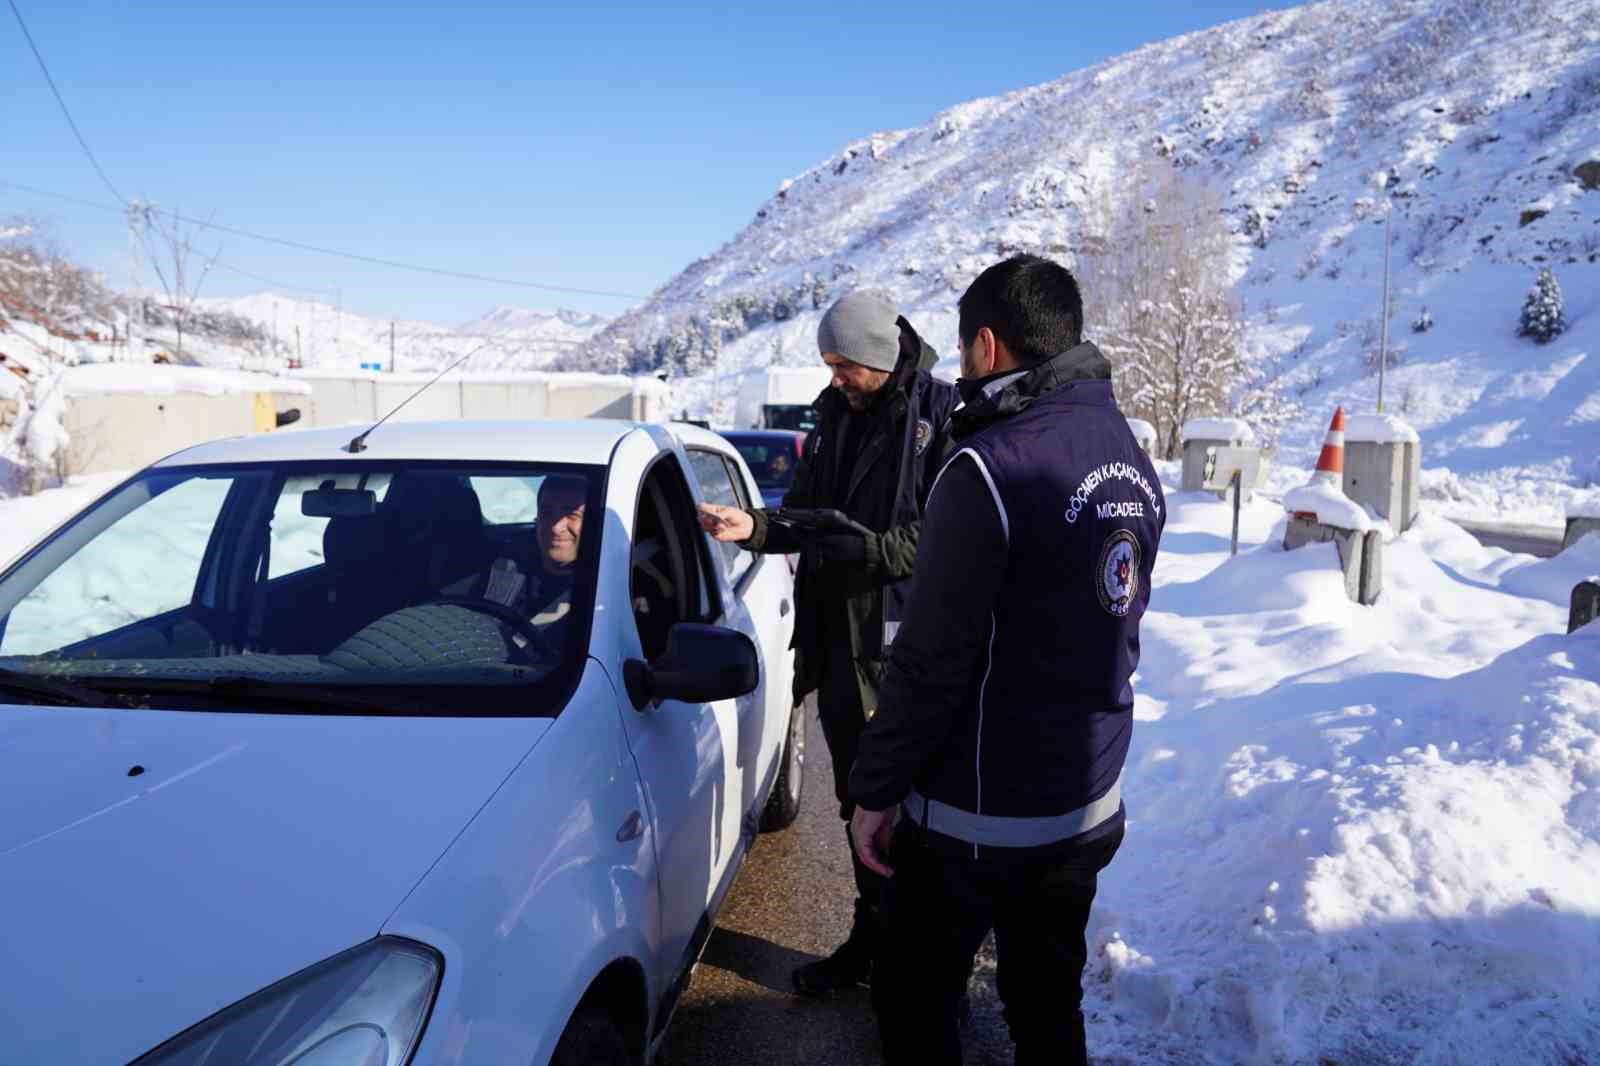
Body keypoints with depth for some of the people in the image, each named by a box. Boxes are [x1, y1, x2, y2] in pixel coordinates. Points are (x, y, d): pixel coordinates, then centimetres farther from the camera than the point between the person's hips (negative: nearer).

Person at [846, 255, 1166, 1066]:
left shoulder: (989, 467, -22)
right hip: (1088, 806, 8)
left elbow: (929, 661, -21)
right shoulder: (1131, 459, 4)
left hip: (975, 819, -8)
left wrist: (876, 788, -10)